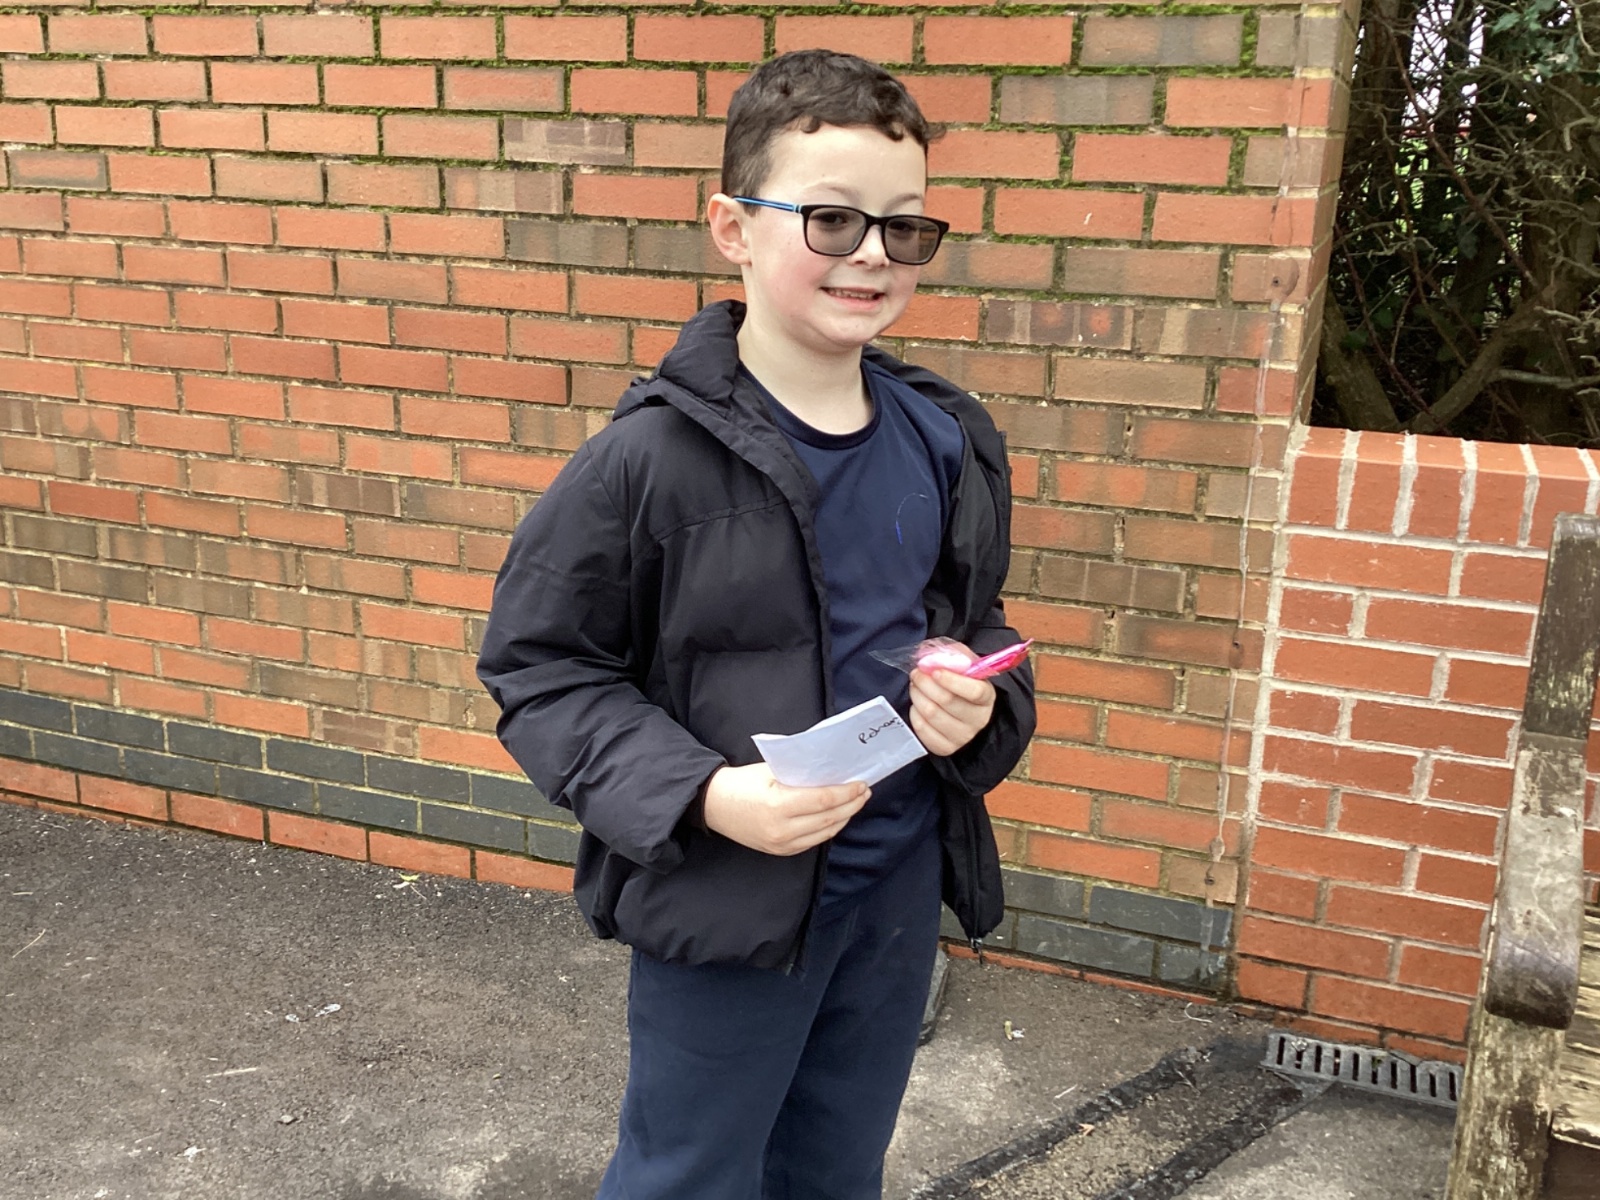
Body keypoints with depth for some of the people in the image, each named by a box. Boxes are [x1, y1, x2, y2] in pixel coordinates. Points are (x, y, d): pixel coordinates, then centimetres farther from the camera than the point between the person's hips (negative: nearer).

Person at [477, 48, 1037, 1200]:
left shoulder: (950, 444, -2)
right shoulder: (654, 456, -19)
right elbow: (540, 665, -13)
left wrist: (981, 704, -11)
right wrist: (701, 796, -25)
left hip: (900, 888, 5)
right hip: (724, 902, -5)